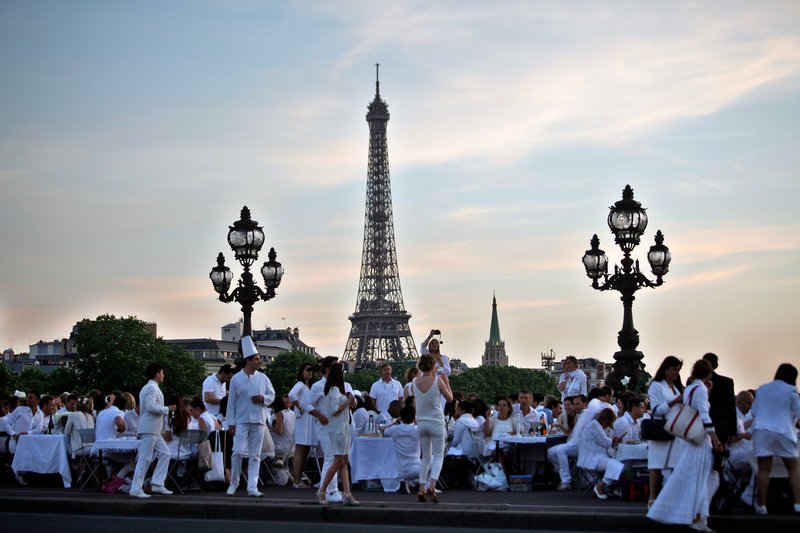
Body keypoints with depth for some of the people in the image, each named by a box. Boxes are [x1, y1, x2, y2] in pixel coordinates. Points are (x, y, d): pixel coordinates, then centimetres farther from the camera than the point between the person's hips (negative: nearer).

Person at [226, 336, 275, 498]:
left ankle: (252, 487, 6)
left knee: (255, 455, 4)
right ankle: (233, 483, 11)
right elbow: (231, 402, 1)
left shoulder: (262, 378, 6)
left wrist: (263, 398, -10)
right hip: (241, 421, -3)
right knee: (238, 451, -9)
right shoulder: (236, 379, -1)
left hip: (258, 421, 3)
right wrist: (231, 423, -3)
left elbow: (272, 395, 13)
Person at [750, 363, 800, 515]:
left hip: (761, 430, 3)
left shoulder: (761, 389, 12)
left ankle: (762, 506, -2)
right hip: (783, 431, -2)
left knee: (764, 469, 1)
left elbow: (754, 412, 15)